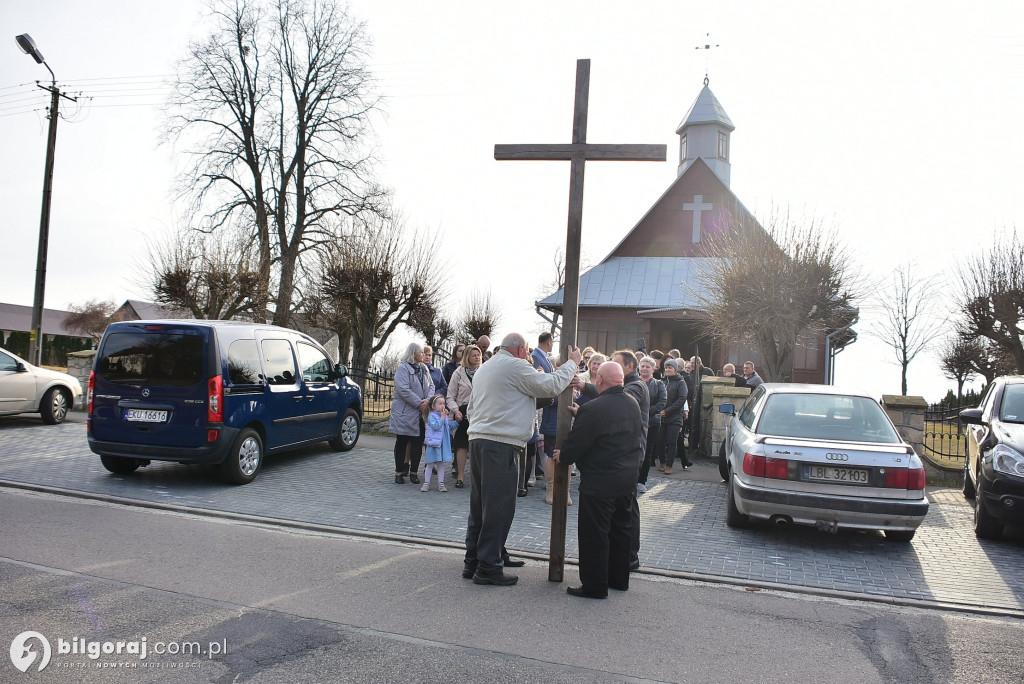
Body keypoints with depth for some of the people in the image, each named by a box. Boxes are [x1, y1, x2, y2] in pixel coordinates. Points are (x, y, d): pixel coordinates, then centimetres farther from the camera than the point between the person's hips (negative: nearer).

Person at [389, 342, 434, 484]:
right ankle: (399, 472, 13)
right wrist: (418, 403, -17)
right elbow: (403, 389, -18)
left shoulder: (423, 368, 14)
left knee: (418, 443, 6)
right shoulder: (403, 368, -8)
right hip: (404, 413, -6)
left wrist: (428, 400, -8)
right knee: (401, 443, 4)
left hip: (421, 414, 6)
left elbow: (431, 385, 12)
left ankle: (413, 472, 15)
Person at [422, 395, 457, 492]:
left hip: (443, 444, 6)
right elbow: (436, 426, -22)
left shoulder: (445, 416, 12)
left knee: (441, 464, 10)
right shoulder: (431, 416, -10)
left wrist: (457, 421, 3)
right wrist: (442, 417, -17)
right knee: (430, 464, 3)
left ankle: (440, 483, 15)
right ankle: (426, 483, 10)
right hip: (433, 443, -6)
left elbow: (450, 427, 16)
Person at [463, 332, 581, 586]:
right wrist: (572, 363, 5)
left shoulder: (484, 368, 20)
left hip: (478, 439, 9)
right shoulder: (514, 366, -8)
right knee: (499, 506, -4)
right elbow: (551, 385, -8)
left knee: (480, 503, 14)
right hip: (502, 444, -9)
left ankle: (473, 560, 19)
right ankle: (488, 566, -1)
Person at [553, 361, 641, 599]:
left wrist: (562, 456, 7)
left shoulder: (592, 409, -21)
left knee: (594, 533, 2)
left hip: (599, 481, -8)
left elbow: (576, 444, -16)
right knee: (621, 529, 19)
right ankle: (619, 578, 31)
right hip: (628, 479, 8)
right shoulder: (633, 404, 4)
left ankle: (594, 586, 9)